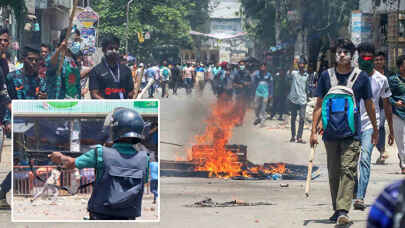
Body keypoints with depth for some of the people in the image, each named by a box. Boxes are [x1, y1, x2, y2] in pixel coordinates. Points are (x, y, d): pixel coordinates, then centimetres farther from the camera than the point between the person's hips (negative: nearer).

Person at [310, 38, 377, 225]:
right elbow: (319, 105, 9)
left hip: (351, 133, -2)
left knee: (348, 171, -12)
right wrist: (314, 130, 3)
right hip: (330, 133, 3)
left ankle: (343, 211, -18)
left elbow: (369, 104, 12)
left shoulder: (361, 77, 3)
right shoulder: (326, 76, 6)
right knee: (333, 173, 9)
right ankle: (336, 210, 19)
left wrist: (375, 129, 18)